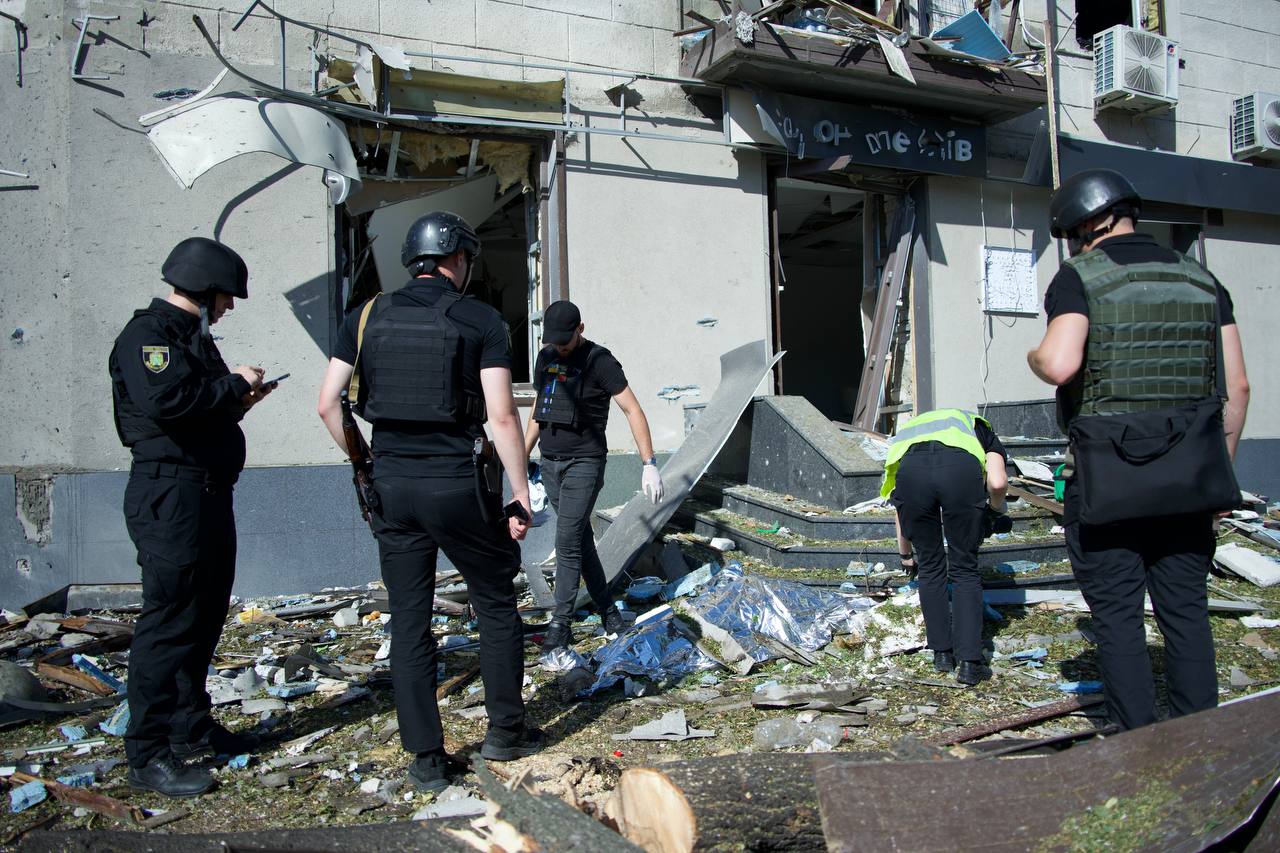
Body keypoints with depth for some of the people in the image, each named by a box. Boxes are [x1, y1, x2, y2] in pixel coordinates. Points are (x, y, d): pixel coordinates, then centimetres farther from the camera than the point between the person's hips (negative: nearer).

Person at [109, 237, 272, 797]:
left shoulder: (190, 335, 20)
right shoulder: (148, 334, -11)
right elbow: (166, 399, -29)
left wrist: (235, 403, 6)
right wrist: (233, 384, -16)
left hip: (208, 493, 11)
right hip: (170, 494, -10)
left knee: (205, 615, 16)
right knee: (169, 621, -7)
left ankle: (191, 728, 28)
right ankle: (148, 755, 1)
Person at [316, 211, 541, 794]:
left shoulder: (367, 316, 6)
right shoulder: (481, 321, -5)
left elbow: (328, 404, 3)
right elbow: (502, 416, -12)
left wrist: (362, 464, 15)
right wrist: (521, 493, -6)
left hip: (391, 484, 4)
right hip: (456, 485, -3)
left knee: (409, 623, 11)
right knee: (496, 605, 16)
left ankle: (426, 758, 17)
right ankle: (506, 731, 25)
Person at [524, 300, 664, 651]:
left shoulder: (599, 361, -11)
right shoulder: (545, 358, 9)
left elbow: (633, 410, -13)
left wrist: (649, 464, -18)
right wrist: (523, 455, 18)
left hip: (584, 464, -6)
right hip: (550, 463, 6)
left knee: (567, 542, -9)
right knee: (581, 539, 10)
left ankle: (561, 623, 1)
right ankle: (607, 608, 21)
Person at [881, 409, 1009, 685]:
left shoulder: (908, 428, 44)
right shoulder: (981, 431, 37)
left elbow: (901, 514, 48)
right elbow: (998, 482, 12)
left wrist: (906, 555, 61)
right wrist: (995, 512, 32)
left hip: (910, 469, 2)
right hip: (961, 468, -2)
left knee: (930, 568, 21)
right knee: (965, 570, 15)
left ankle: (942, 653, 28)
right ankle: (969, 662, 14)